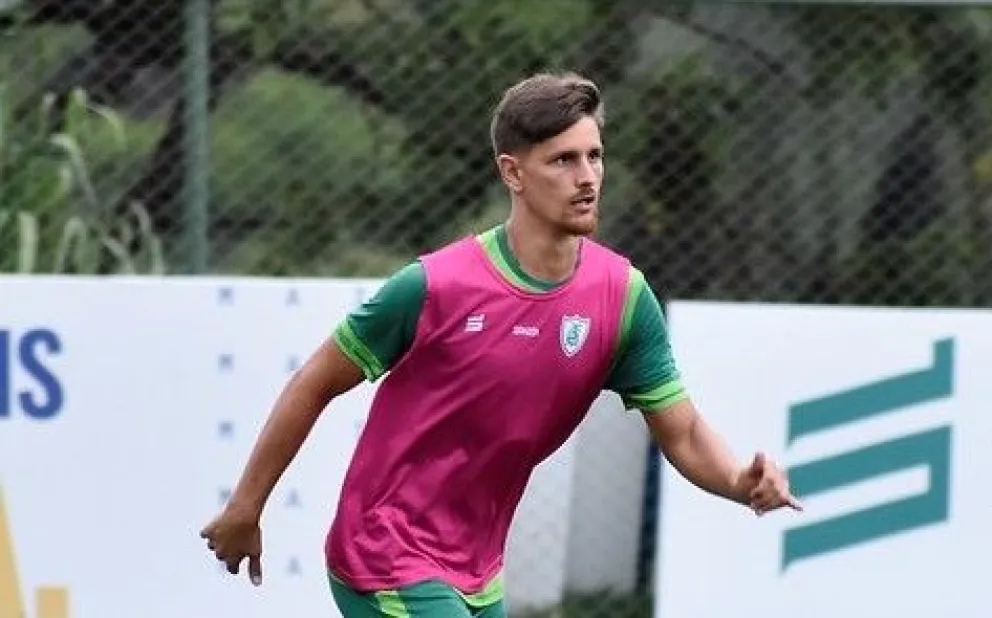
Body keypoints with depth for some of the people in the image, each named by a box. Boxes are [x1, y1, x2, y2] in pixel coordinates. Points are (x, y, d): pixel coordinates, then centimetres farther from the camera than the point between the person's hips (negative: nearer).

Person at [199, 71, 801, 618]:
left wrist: (741, 482, -24)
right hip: (389, 566, -7)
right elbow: (316, 385, -7)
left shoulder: (625, 296, -5)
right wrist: (244, 509, -1)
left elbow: (684, 434, -2)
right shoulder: (433, 286, -19)